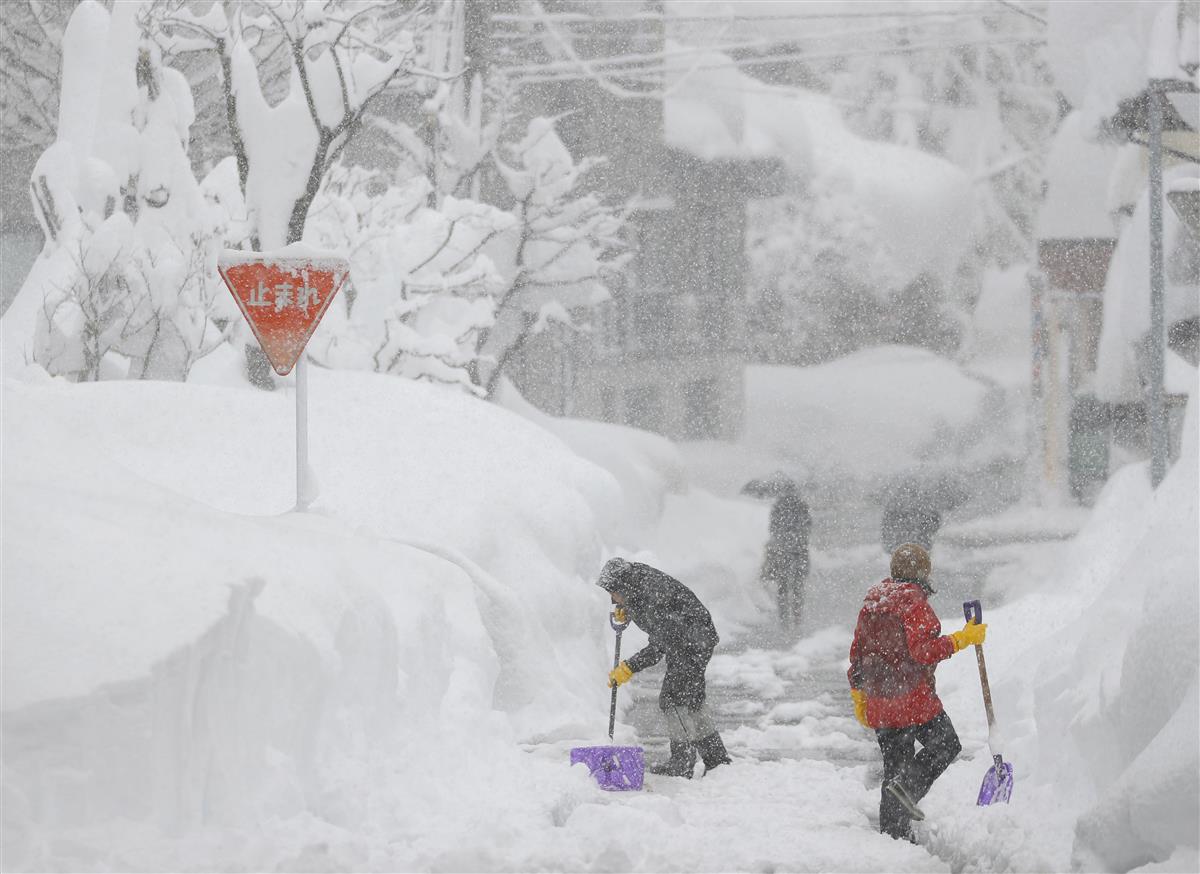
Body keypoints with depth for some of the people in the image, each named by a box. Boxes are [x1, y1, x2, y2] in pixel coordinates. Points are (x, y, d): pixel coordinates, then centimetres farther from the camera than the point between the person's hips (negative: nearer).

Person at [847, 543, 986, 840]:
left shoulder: (872, 601, 12)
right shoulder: (914, 602, -12)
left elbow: (858, 651, 15)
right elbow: (924, 651, -22)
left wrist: (859, 697, 21)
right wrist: (962, 638, -16)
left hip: (878, 702, 7)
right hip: (914, 698, -7)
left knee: (894, 763, 14)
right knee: (945, 746, 11)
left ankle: (893, 833, 12)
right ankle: (908, 784, -10)